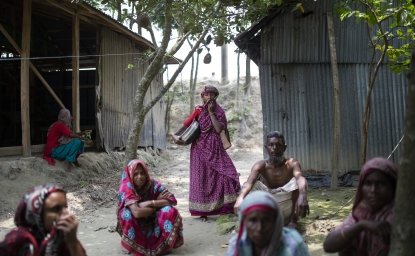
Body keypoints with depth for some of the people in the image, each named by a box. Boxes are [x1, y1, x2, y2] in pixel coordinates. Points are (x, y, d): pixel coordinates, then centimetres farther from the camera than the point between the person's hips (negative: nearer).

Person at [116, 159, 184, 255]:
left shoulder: (153, 184, -14)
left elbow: (172, 200, -21)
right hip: (135, 227, -2)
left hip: (152, 224, 2)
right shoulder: (126, 189, -23)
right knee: (127, 213, -32)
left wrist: (150, 203, -28)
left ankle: (164, 244, -6)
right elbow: (137, 213, -37)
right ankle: (133, 246, -9)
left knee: (170, 211, -24)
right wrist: (157, 206, -22)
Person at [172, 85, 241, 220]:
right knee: (201, 178, 0)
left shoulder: (219, 111, 4)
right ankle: (203, 212, 6)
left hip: (215, 149, 1)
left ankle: (231, 207, 1)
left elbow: (219, 129, -10)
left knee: (227, 174, -9)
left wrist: (211, 112, -10)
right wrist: (176, 136, -15)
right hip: (201, 149, 0)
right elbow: (185, 125, 1)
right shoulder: (198, 110, 4)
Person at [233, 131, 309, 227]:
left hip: (286, 207, -1)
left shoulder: (292, 164, -18)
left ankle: (293, 220, -11)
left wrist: (303, 195, -63)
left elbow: (300, 178, -40)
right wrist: (240, 198, -57)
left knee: (295, 182, -26)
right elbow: (249, 182, -34)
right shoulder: (260, 165, -16)